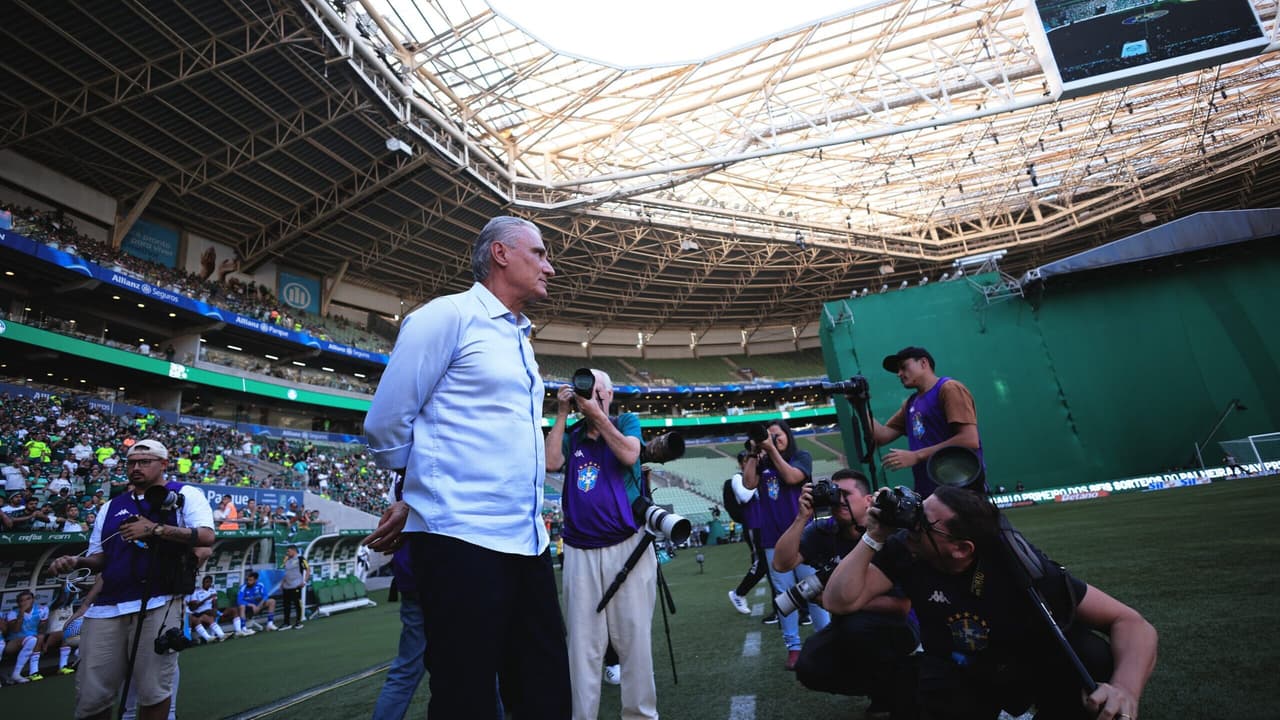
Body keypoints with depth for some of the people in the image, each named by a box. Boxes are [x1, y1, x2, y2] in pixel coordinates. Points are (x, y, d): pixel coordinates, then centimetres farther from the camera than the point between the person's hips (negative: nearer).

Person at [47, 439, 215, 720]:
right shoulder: (111, 507, 19)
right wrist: (77, 561, 2)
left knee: (153, 693, 1)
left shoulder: (185, 494, 2)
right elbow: (101, 558, 22)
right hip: (107, 607, 5)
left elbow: (206, 536, -11)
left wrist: (155, 529, -16)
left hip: (158, 605, -5)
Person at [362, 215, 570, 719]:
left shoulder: (521, 339, 17)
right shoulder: (449, 315, -6)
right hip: (463, 538, -7)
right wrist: (417, 499, 10)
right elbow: (385, 425, -6)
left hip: (527, 540, 7)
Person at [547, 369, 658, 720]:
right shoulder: (572, 434, 14)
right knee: (583, 642, 5)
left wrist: (598, 414, -10)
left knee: (633, 637, 4)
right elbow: (550, 462, -4)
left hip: (627, 546, -2)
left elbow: (629, 455, -12)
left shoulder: (626, 422, 7)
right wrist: (561, 414, -1)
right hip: (579, 551, 2)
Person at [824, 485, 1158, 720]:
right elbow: (838, 601, -30)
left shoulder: (1015, 563, -30)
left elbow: (1130, 622, -28)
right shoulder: (903, 550, -26)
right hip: (959, 675, 1)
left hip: (1036, 664, -1)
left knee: (1092, 656, -31)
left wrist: (1126, 688, -48)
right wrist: (874, 538, -39)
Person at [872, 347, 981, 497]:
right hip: (927, 491, 7)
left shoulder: (949, 388, -7)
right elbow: (882, 437, 11)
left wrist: (916, 456, -19)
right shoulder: (911, 403, 16)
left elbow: (970, 440, -19)